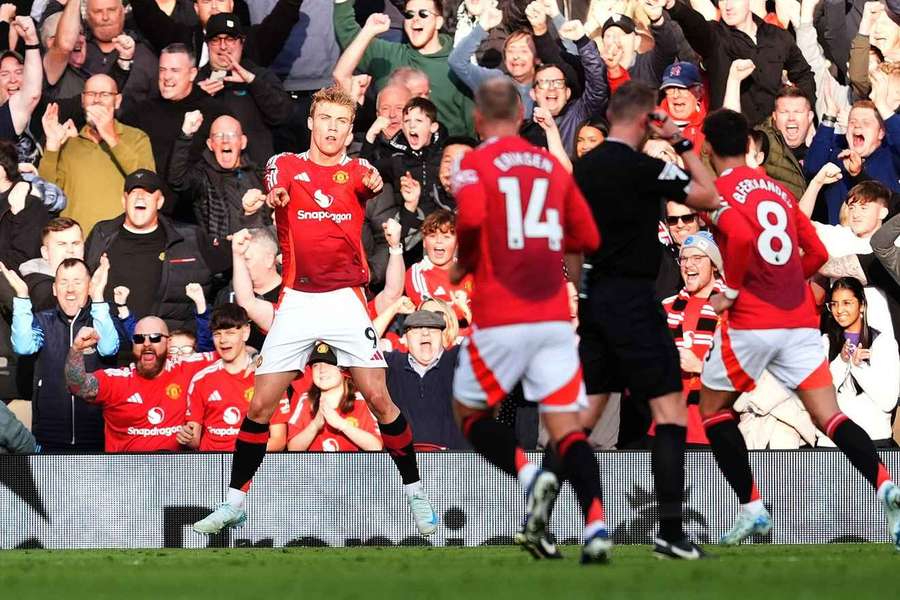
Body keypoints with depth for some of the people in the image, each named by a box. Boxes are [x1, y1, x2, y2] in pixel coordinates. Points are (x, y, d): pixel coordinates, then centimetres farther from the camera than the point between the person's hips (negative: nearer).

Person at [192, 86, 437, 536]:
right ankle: (234, 502, 10)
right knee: (260, 406, -1)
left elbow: (368, 184, -18)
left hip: (345, 300, -1)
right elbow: (276, 188, -16)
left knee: (379, 399, -9)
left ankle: (415, 493, 5)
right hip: (296, 300, 1)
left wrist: (375, 182, -42)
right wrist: (274, 195, -40)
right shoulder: (286, 165, 6)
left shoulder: (354, 171, 5)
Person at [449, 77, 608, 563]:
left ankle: (530, 477, -11)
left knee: (468, 410, 15)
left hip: (500, 319, -4)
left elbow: (470, 217, -22)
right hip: (554, 317, 4)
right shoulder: (553, 166, 12)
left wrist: (462, 263, -3)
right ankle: (596, 527, -16)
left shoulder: (474, 164, -2)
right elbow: (587, 238, 15)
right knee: (566, 427, 3)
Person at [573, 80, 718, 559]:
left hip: (592, 298, 7)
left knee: (586, 408, 13)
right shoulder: (644, 169, -13)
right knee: (670, 410, -2)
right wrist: (682, 144, 0)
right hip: (631, 299, -7)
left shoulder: (581, 169, 8)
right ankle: (670, 530, -8)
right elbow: (708, 197, -6)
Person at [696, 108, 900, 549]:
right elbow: (817, 253, 15)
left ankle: (751, 509, 8)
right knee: (828, 416, -2)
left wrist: (731, 290, -10)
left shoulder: (718, 192, -3)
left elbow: (742, 236, -23)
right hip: (800, 318, 5)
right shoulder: (778, 189, 17)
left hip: (751, 320, -5)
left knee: (713, 409, 16)